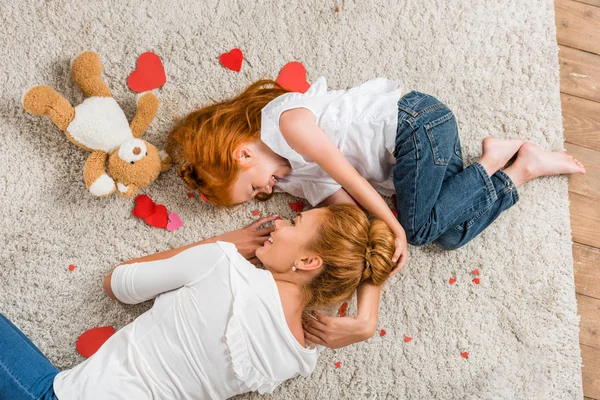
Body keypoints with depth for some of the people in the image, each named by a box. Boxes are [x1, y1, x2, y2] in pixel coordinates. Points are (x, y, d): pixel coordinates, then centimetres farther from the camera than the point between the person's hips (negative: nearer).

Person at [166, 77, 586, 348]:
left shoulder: (284, 122, -15)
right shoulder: (299, 179, 8)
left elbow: (346, 174, -20)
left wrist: (396, 228, -18)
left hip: (414, 122, -8)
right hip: (401, 160, 8)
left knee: (420, 226, -17)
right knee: (451, 234, -4)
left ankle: (491, 163, -2)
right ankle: (516, 169, 7)